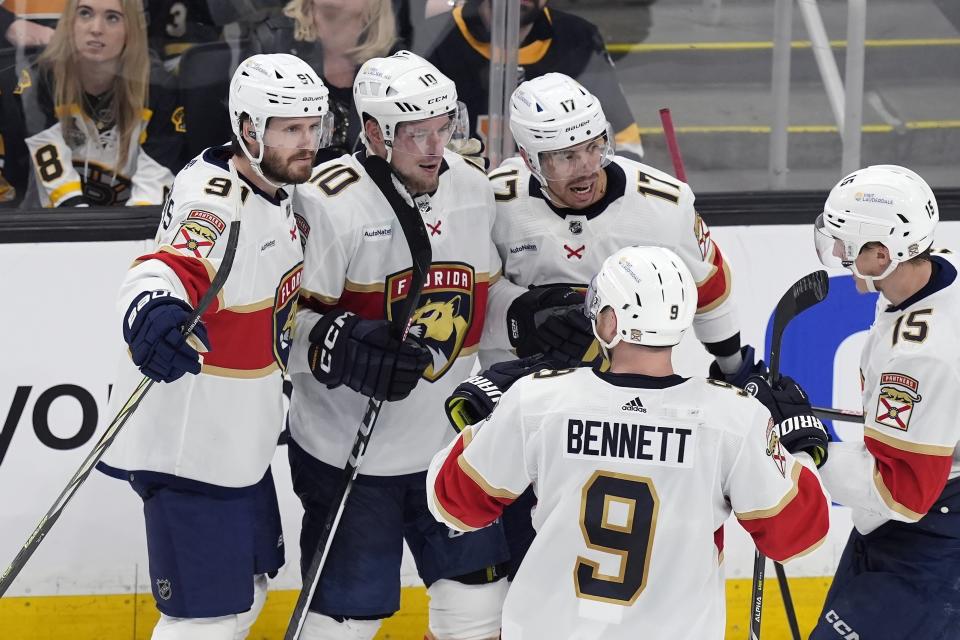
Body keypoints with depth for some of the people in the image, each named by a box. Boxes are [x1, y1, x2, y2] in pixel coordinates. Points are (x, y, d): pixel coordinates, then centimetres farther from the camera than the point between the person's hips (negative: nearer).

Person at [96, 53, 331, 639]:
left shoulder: (278, 190, 6)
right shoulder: (217, 204, -24)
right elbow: (171, 269, -45)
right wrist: (155, 310, -66)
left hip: (240, 433, 10)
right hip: (188, 442, -10)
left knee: (249, 585, 23)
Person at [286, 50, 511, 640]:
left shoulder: (474, 189, 2)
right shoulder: (330, 203, -20)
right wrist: (348, 351, -32)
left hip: (450, 438, 6)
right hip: (348, 451, -6)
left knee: (477, 592, 11)